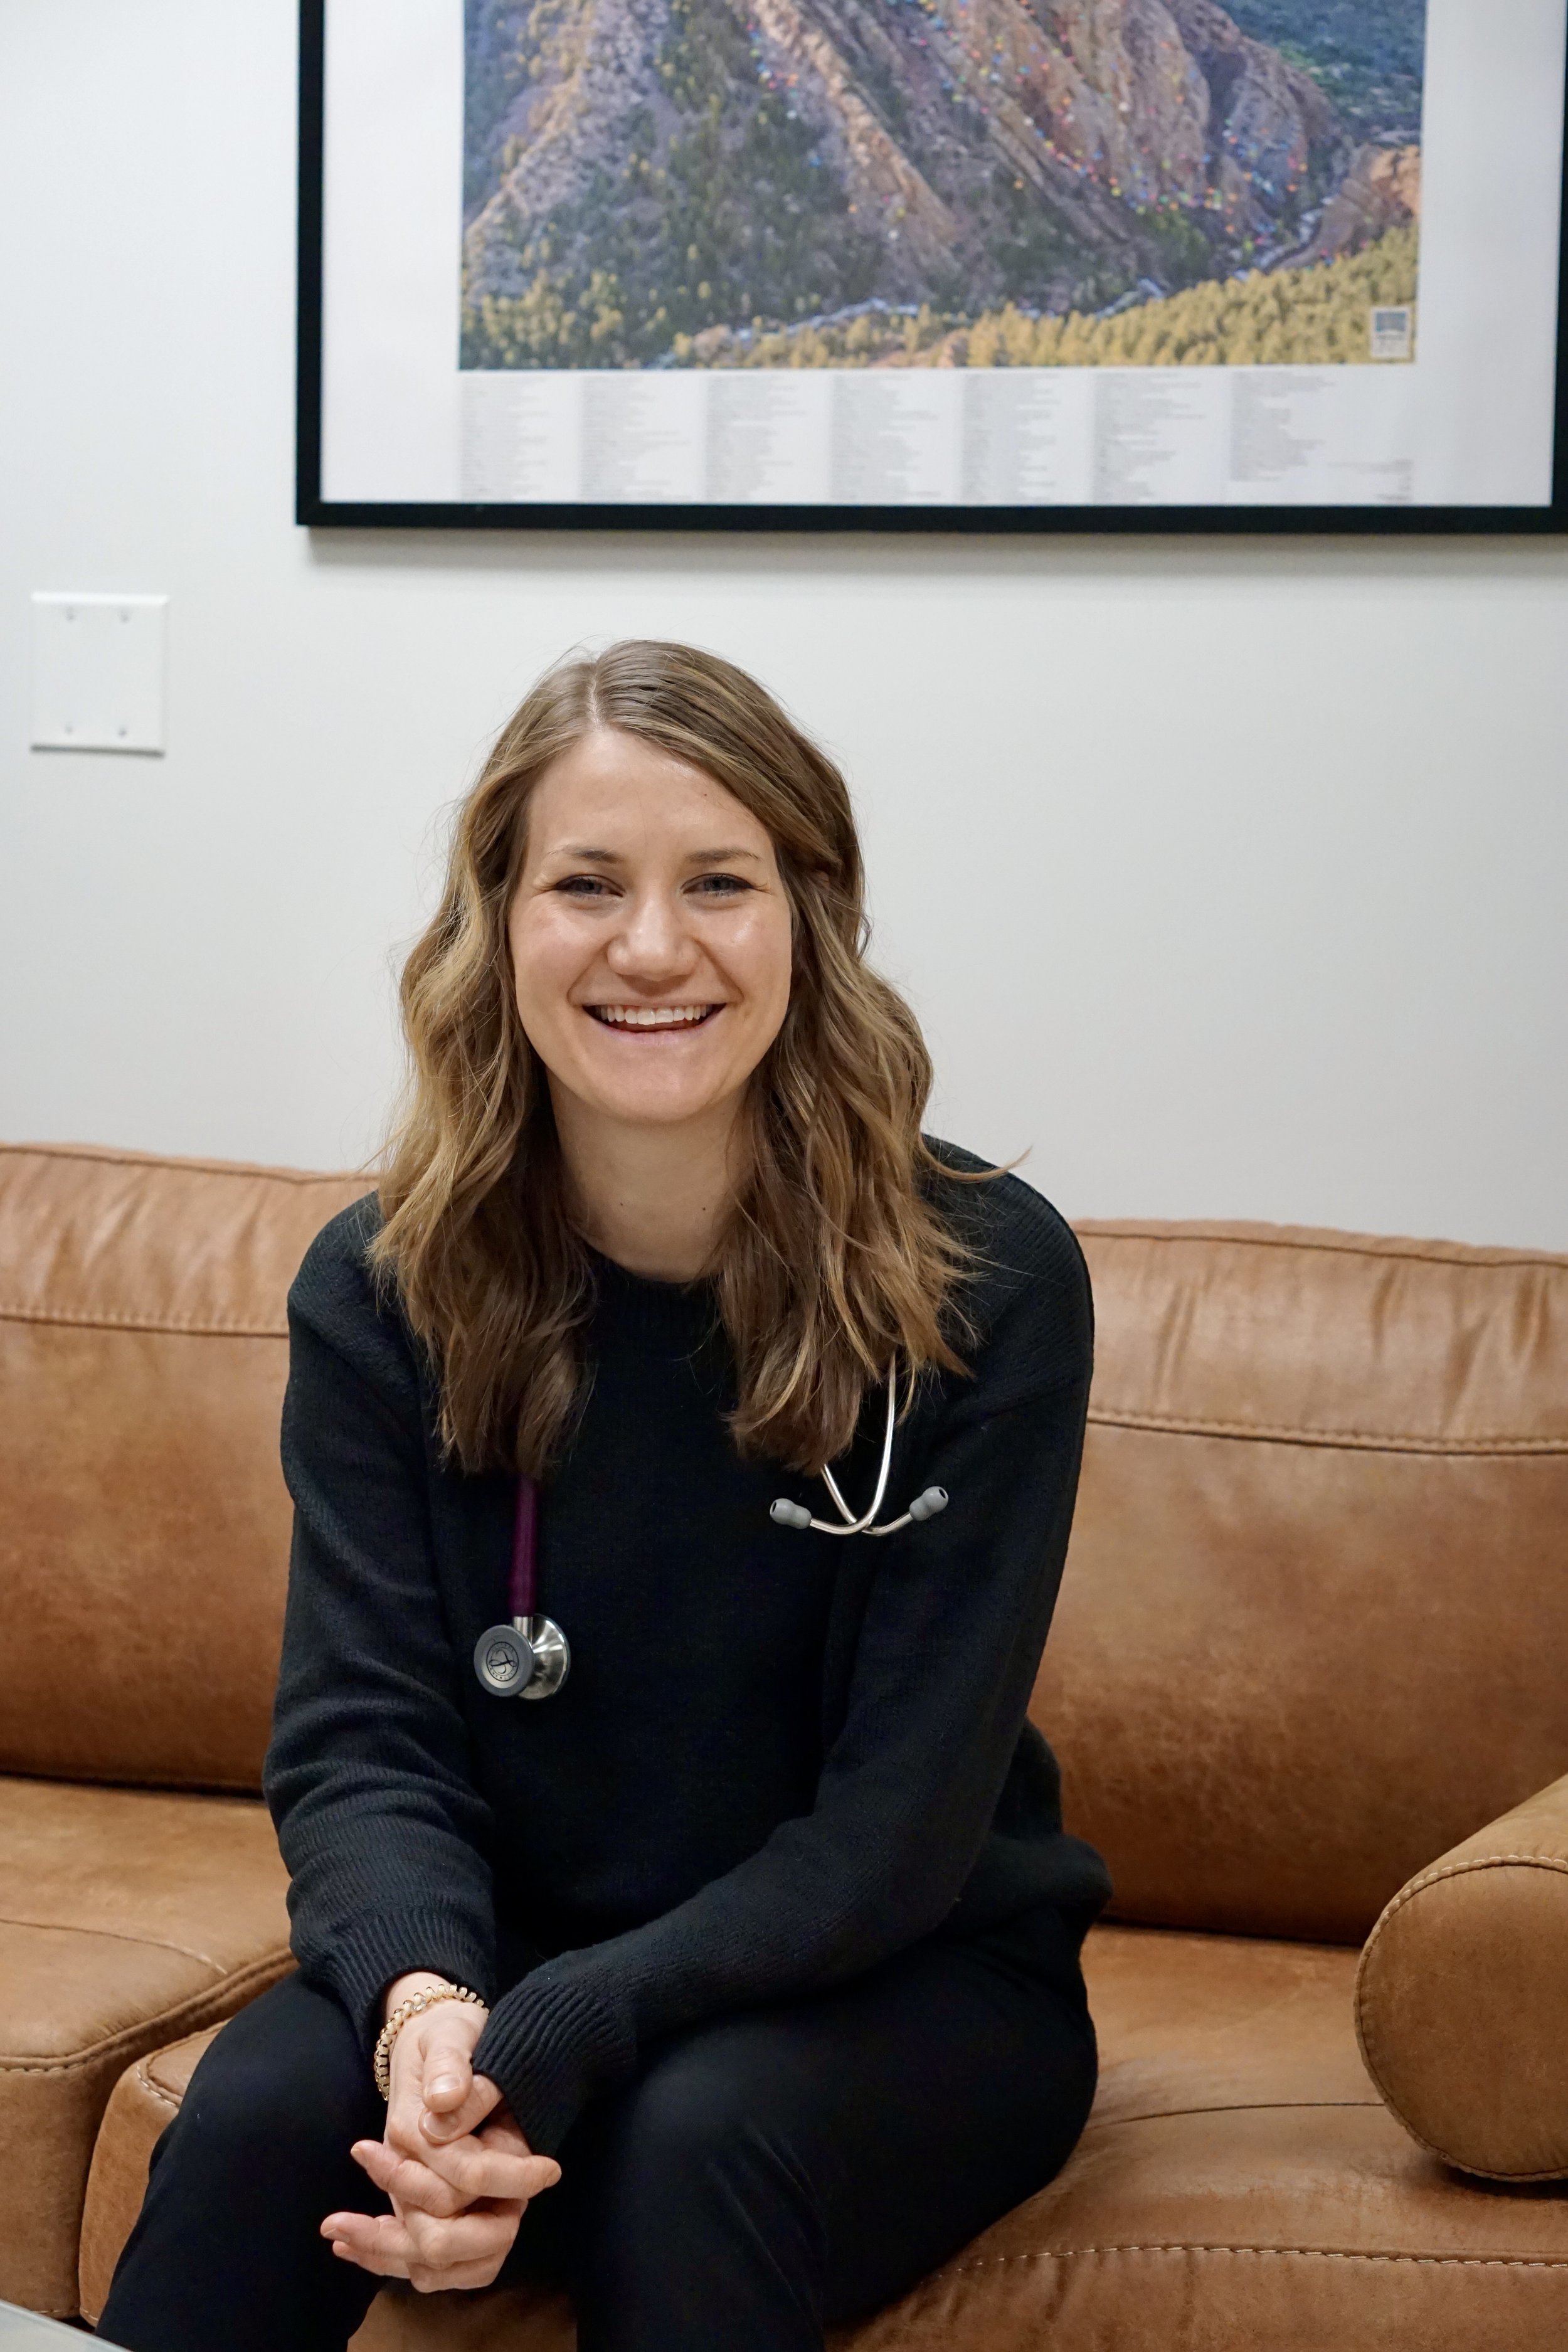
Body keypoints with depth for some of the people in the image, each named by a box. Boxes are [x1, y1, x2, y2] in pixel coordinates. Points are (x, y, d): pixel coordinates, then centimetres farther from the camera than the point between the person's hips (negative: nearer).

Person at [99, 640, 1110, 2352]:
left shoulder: (985, 1281, -15)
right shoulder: (383, 1287, -5)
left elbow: (901, 1825, -18)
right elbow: (360, 1730, -10)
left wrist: (544, 2049, -31)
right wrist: (425, 1999, -33)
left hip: (904, 1978, -2)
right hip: (511, 1948, 3)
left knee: (689, 2142, -34)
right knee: (262, 2108, -27)